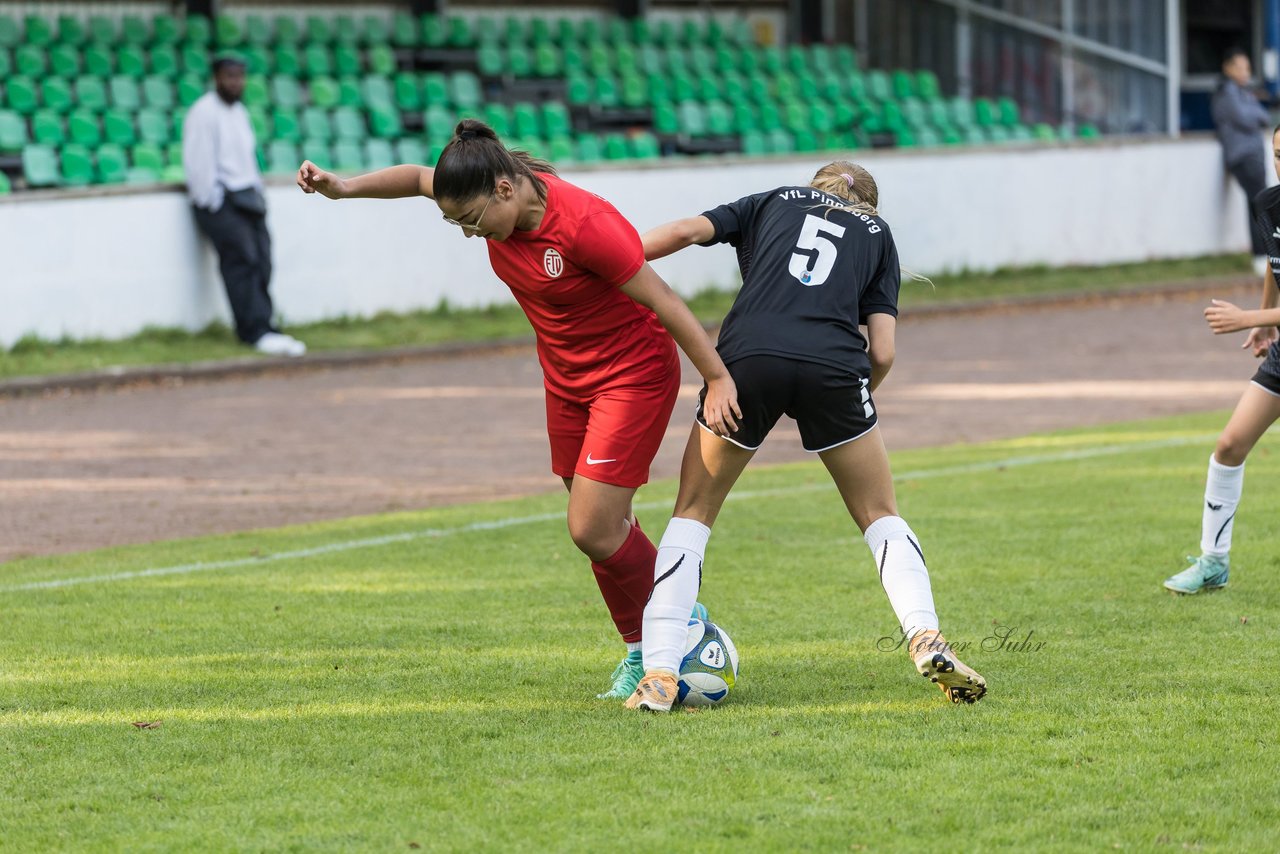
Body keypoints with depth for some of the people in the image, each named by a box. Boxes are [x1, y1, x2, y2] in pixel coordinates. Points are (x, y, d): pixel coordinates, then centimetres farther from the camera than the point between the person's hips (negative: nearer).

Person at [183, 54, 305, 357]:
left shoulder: (239, 112, 20)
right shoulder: (204, 113, -8)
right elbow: (198, 162, -13)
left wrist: (257, 193, 16)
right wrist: (212, 203, -14)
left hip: (247, 198, 8)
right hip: (221, 200, -8)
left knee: (260, 262, -2)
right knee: (242, 261, -16)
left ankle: (259, 330, -2)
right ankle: (257, 330, -18)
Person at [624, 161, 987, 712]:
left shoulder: (775, 202, 28)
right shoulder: (876, 232, 27)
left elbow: (686, 231, 10)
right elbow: (883, 351, 13)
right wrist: (853, 402, 30)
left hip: (747, 357, 0)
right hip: (833, 367, 0)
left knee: (692, 515, 15)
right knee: (881, 517, 20)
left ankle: (658, 672, 2)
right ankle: (926, 640, -1)